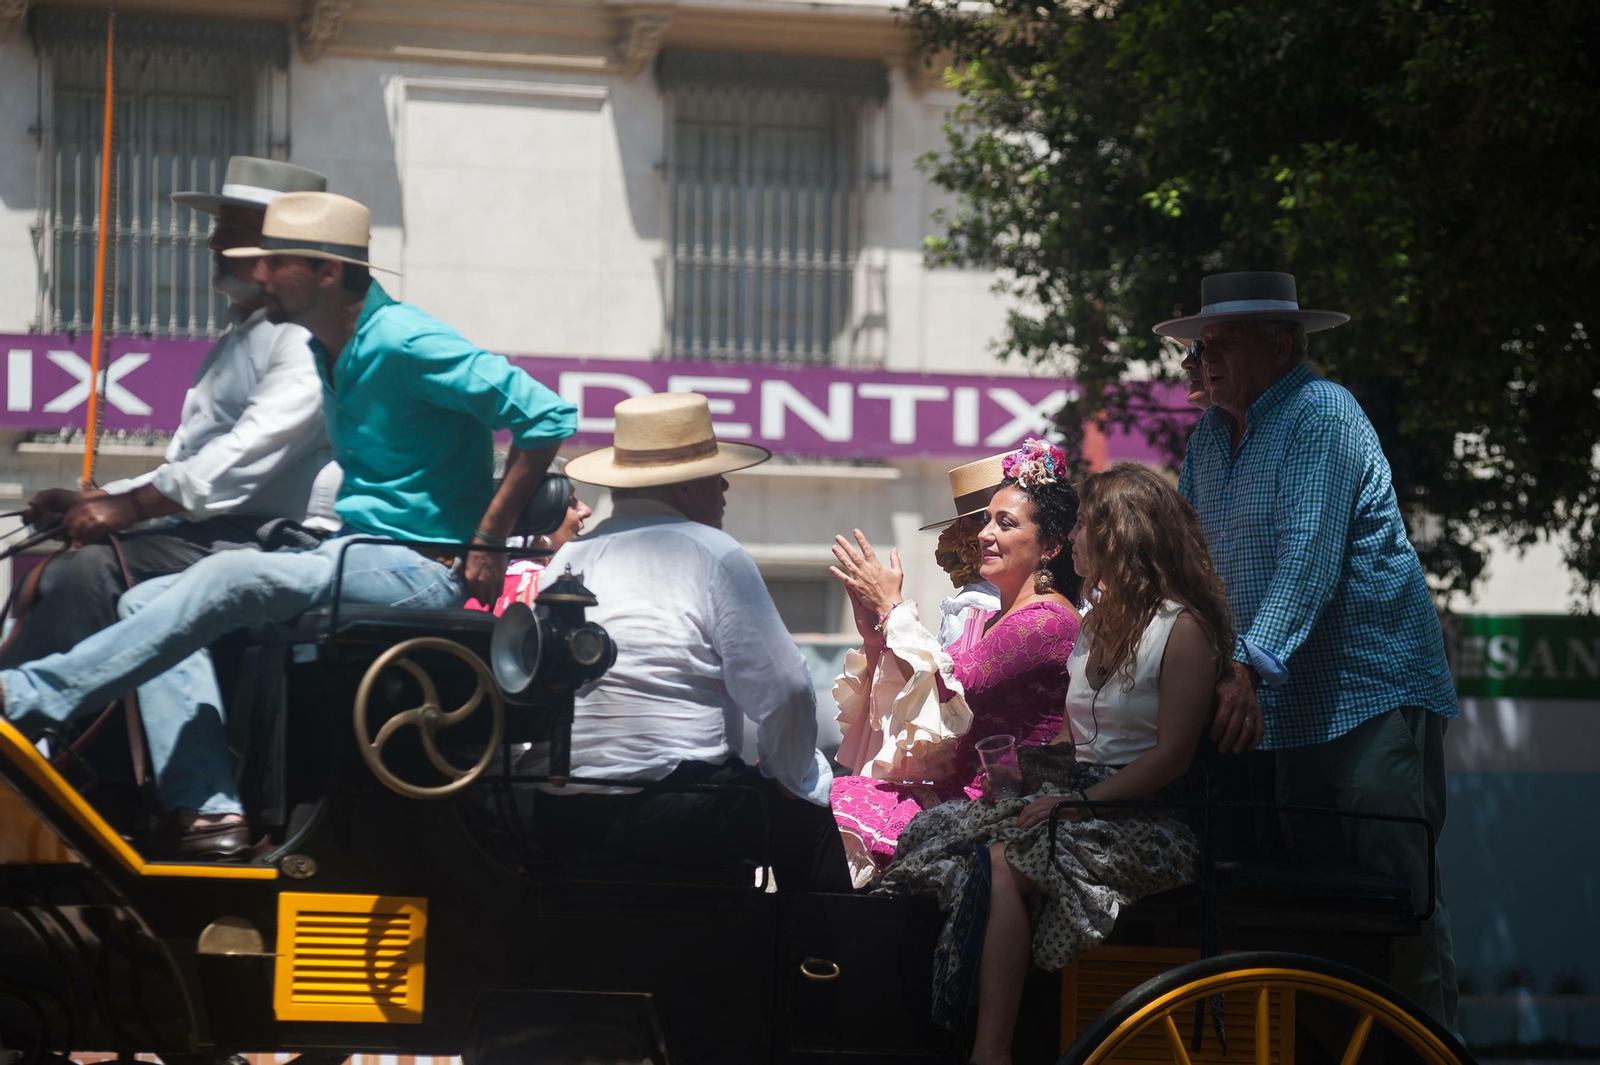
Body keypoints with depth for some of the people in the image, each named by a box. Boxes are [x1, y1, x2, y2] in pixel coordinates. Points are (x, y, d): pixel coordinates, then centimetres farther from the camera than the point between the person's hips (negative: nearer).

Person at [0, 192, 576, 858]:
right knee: (146, 602, -5)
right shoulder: (325, 349, 14)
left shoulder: (404, 345, -15)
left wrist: (487, 542, -18)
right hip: (353, 553, 10)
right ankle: (211, 812, -19)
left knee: (226, 579, -29)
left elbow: (548, 417, -20)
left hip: (418, 570, -10)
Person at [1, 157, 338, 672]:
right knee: (53, 578, -6)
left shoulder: (308, 337, -8)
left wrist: (130, 506, -18)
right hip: (215, 534, 9)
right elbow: (186, 467, 25)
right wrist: (93, 501, 10)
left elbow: (249, 456, -18)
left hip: (277, 542, -9)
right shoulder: (234, 341, 25)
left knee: (93, 570, -25)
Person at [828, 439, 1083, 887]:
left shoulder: (1048, 620, -10)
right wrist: (874, 635, -1)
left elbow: (950, 690, -17)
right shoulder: (987, 620, 20)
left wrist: (891, 609, -8)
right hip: (958, 790, 9)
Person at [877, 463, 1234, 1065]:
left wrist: (1077, 803, -18)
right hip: (1077, 799, 8)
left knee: (1002, 864, -31)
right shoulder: (1096, 621, 22)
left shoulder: (1185, 629, -6)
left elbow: (1172, 754, -13)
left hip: (1143, 818, -8)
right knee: (946, 839, -19)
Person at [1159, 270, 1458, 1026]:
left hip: (1375, 696, -8)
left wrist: (1251, 666, -33)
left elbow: (1308, 559, -23)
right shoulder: (1212, 432, 14)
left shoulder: (1321, 417, -12)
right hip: (1292, 706, 9)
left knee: (1395, 882, -12)